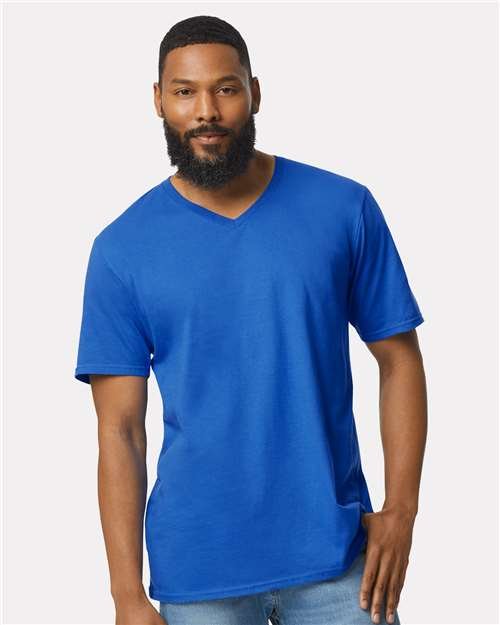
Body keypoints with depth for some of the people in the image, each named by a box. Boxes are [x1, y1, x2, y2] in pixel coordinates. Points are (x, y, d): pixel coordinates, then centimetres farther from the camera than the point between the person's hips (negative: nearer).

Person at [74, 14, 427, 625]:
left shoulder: (344, 208, -2)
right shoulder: (121, 249, -3)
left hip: (334, 554, 0)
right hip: (196, 571, 0)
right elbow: (120, 431, -3)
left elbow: (399, 360, 3)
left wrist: (400, 510, -6)